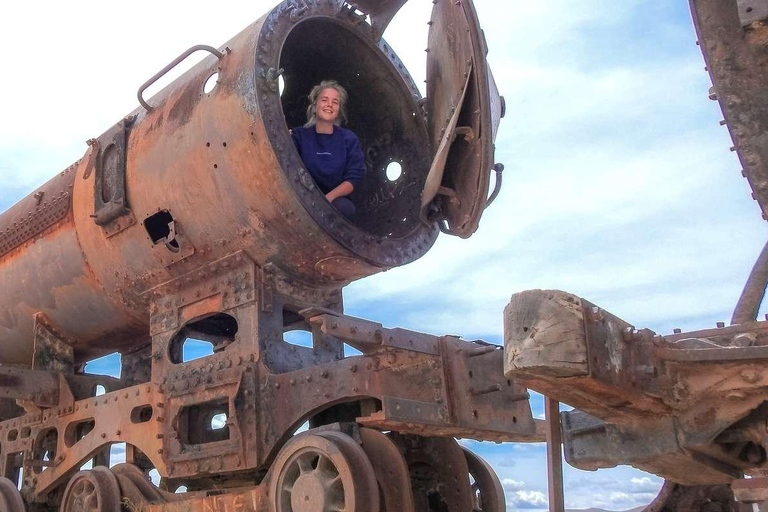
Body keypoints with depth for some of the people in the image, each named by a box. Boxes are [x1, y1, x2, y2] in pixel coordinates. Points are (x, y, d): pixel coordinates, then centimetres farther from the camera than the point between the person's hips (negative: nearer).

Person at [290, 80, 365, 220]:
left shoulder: (349, 138, 8)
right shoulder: (299, 135, 6)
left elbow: (353, 178, 0)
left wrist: (329, 198, -18)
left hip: (336, 200, 1)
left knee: (343, 207, -33)